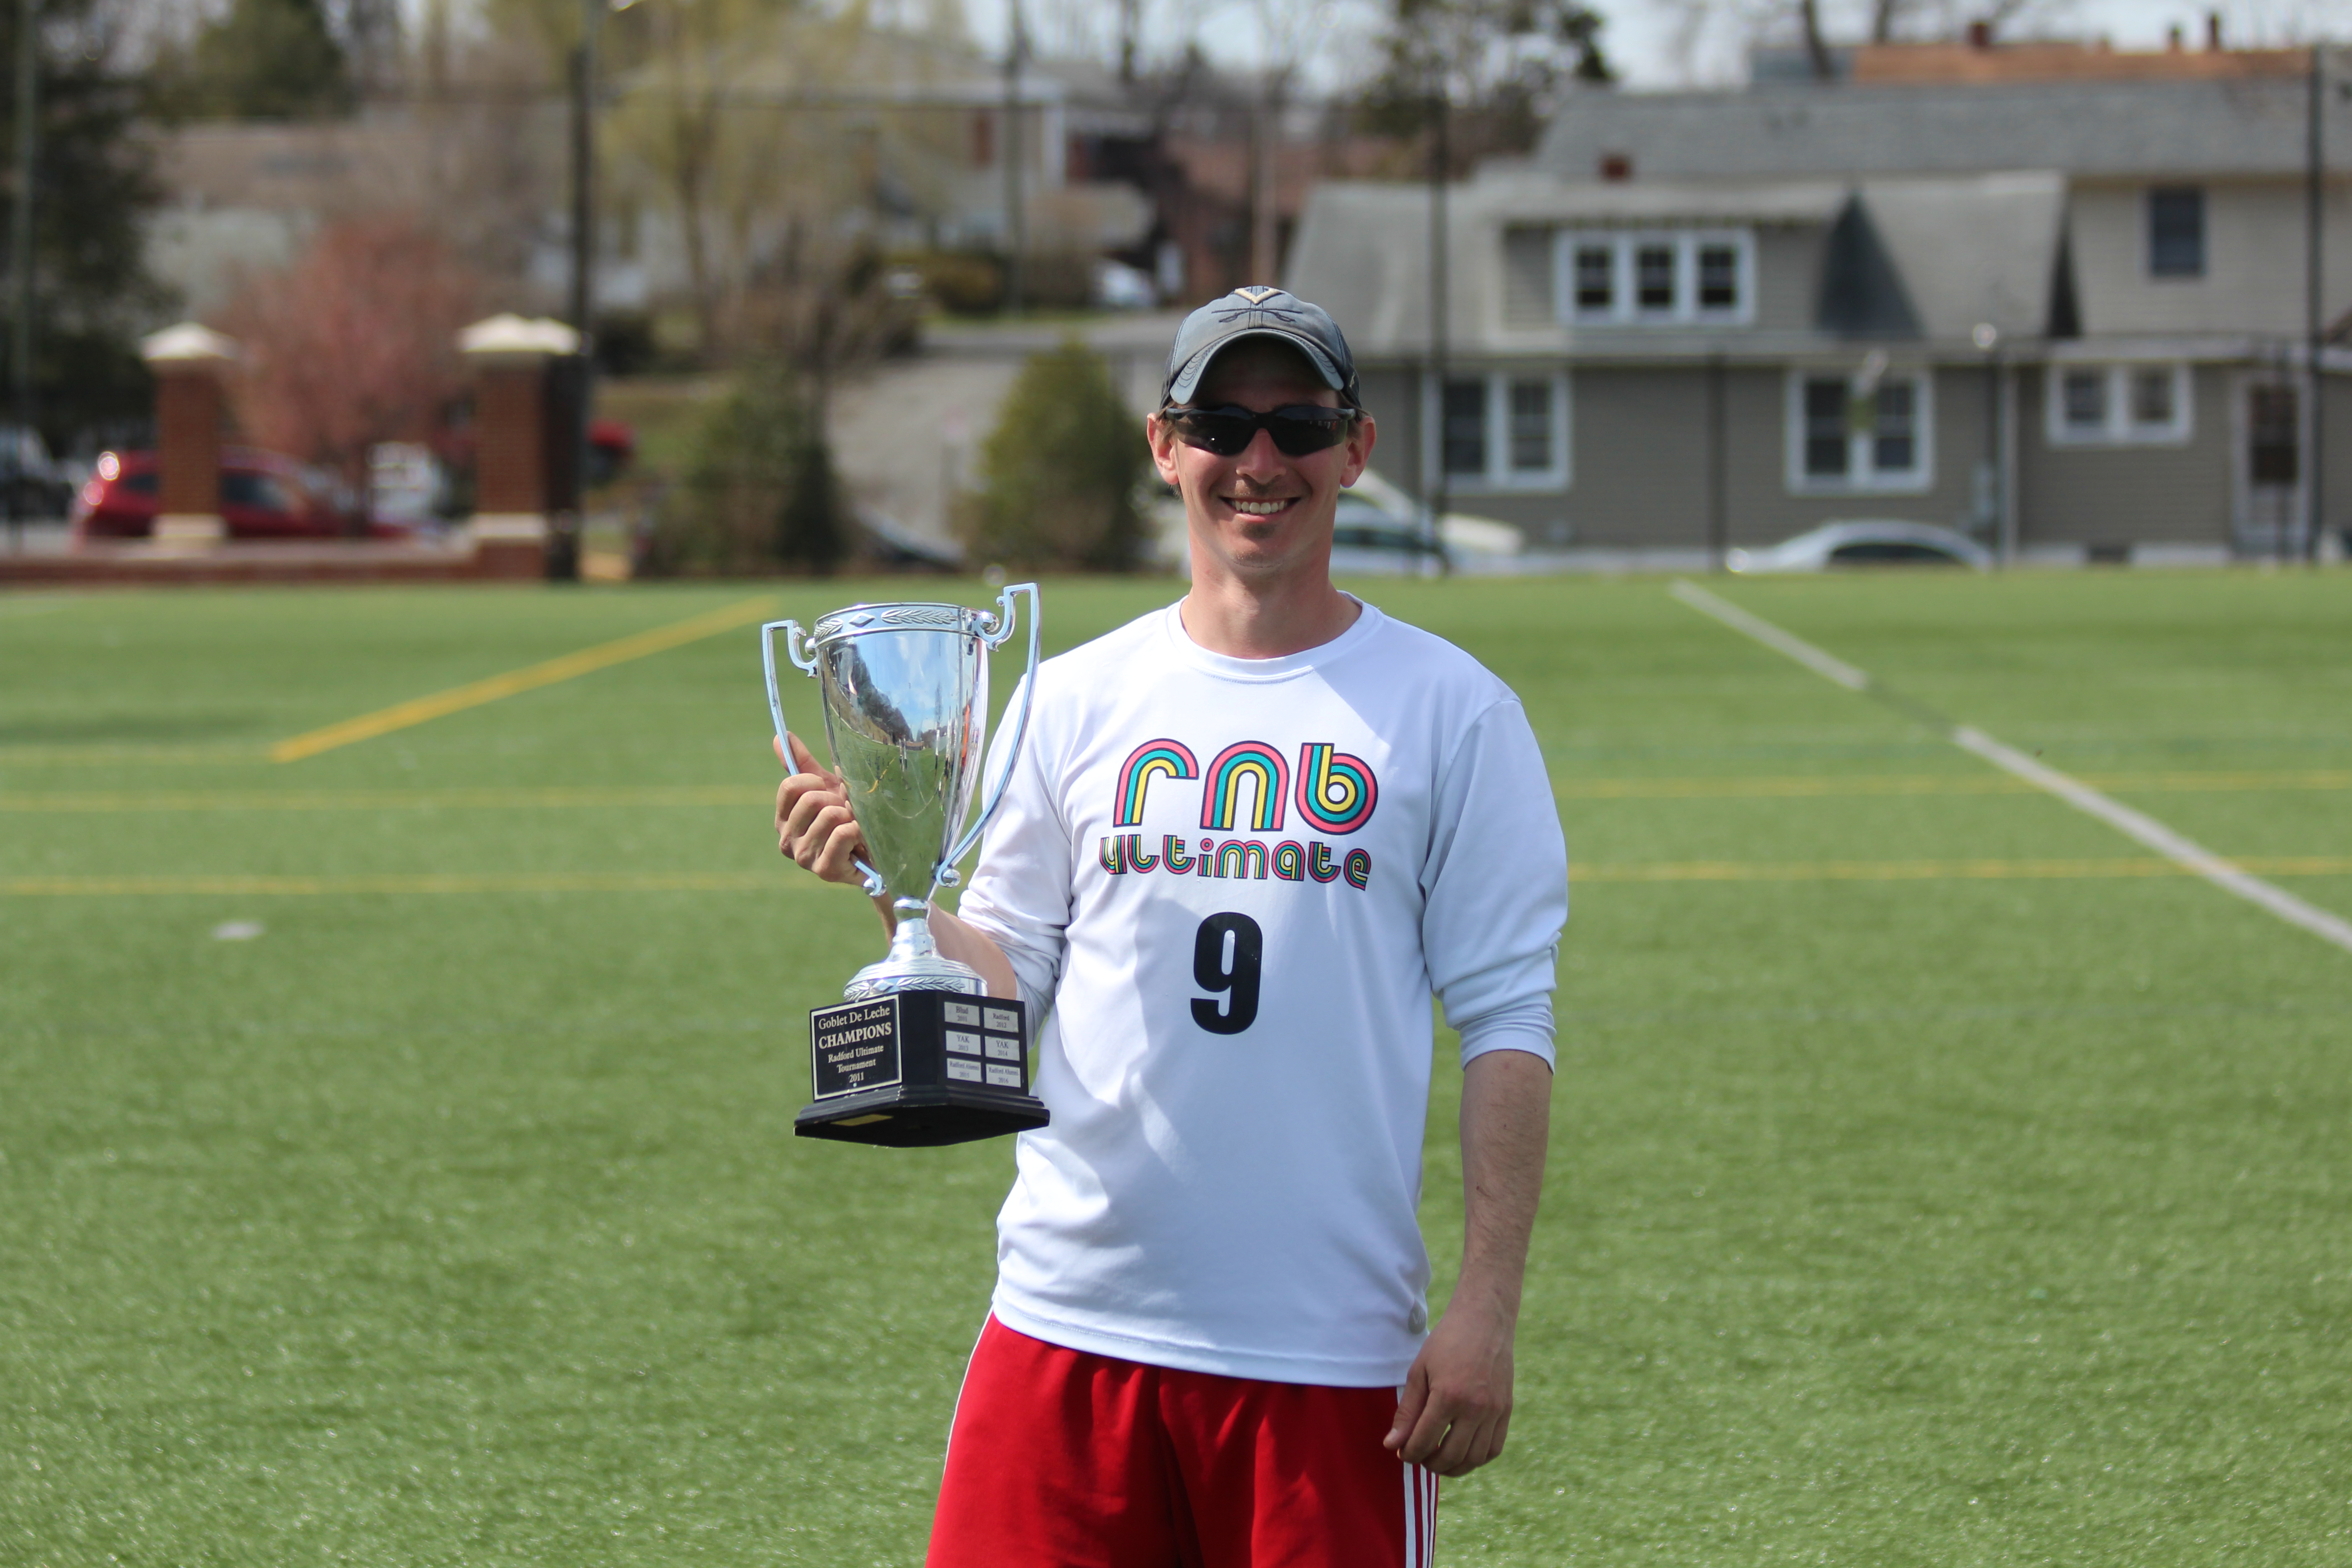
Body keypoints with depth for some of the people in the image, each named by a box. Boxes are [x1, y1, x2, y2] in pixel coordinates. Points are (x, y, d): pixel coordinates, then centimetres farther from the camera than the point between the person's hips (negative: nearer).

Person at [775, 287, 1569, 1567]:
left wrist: (1485, 1311, -8)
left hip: (1325, 1350, -2)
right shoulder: (1076, 699, 10)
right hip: (1068, 1318, 2)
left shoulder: (1450, 712, 2)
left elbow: (1504, 1025, -1)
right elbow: (1004, 990, 10)